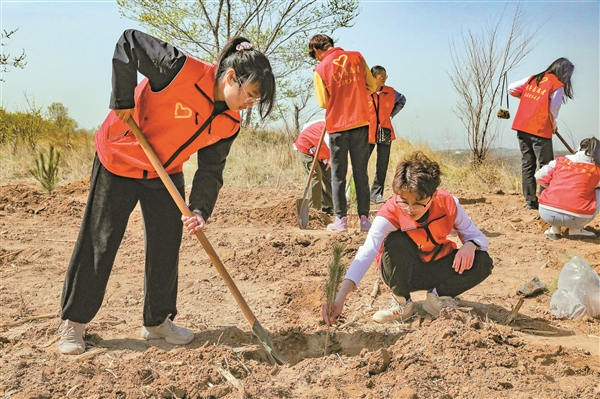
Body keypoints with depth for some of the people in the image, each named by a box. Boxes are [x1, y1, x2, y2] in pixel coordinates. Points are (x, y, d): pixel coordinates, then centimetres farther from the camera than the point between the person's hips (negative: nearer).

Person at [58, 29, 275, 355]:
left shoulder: (230, 122, -9)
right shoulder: (182, 71, -29)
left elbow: (211, 170, -7)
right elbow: (129, 42, -24)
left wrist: (200, 210, -22)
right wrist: (123, 103, -24)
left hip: (166, 172, 6)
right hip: (119, 160, -5)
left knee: (166, 245, 4)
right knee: (98, 242, 0)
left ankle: (157, 321, 20)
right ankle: (73, 322, 14)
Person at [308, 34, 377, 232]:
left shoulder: (320, 69, -4)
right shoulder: (356, 57, 4)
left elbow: (324, 103, -3)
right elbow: (372, 86, 7)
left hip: (337, 126, -2)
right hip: (360, 122, 2)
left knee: (338, 174, 8)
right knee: (361, 173, 8)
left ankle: (341, 218, 9)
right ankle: (364, 217, 9)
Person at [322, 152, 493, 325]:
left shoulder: (448, 204, -21)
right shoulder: (390, 211, -30)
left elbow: (475, 235, -9)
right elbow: (367, 252, -42)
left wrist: (470, 245, -36)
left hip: (435, 267, 2)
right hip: (402, 271, -2)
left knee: (483, 262, -22)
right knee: (395, 242, -36)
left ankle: (439, 296, -2)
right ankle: (402, 302, -14)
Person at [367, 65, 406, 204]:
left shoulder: (390, 92, 6)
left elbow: (402, 100, 26)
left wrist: (392, 113, 15)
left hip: (385, 133, 3)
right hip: (367, 132, -3)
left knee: (382, 165, 2)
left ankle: (376, 194, 10)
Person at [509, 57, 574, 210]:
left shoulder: (533, 79, 9)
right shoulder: (558, 86, -7)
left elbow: (511, 88, 10)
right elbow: (553, 112, -7)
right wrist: (553, 126, 11)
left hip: (521, 127, 6)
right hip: (540, 129, -6)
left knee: (527, 164, 10)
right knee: (546, 166, 4)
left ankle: (530, 200, 12)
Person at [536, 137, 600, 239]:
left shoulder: (560, 161, 9)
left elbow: (540, 176, 11)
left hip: (547, 214, 3)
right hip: (576, 219, -3)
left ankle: (554, 228, 20)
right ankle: (575, 229, 13)